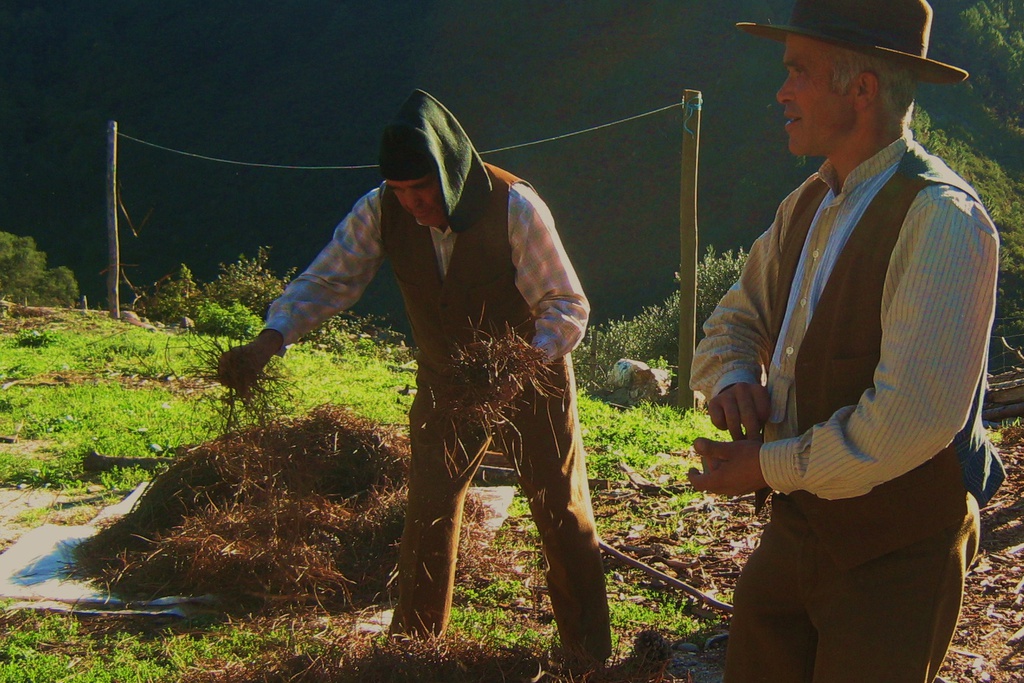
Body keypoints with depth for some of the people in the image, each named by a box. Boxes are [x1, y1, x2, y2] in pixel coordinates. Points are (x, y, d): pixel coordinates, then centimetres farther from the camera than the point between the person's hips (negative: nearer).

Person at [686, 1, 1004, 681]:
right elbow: (737, 318, 16)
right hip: (797, 527, 8)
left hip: (895, 553, -7)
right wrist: (732, 377, -8)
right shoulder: (806, 205, 6)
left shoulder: (942, 218, -22)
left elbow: (913, 417, -28)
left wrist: (771, 466, -19)